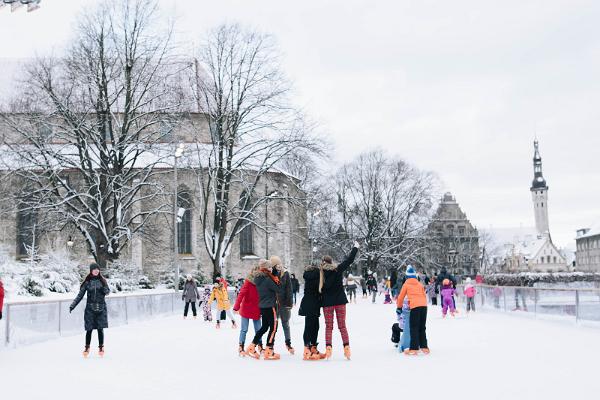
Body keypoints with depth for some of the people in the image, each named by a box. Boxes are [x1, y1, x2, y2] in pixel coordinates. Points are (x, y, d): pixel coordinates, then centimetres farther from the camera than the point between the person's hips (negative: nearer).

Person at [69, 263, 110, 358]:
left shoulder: (102, 281, 6)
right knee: (89, 329, -1)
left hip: (101, 308, 0)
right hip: (90, 308, 0)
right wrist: (72, 305, -5)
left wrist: (105, 288, -24)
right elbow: (80, 295, 3)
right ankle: (87, 348, 14)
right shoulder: (87, 282, 3)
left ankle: (101, 347, 13)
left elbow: (107, 292, -2)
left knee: (100, 329, 1)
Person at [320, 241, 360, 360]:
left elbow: (319, 289, -5)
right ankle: (346, 347, -1)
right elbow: (349, 260, 2)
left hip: (327, 303, 0)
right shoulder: (338, 270, -6)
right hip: (340, 301, 0)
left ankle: (328, 348, -3)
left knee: (328, 326, 8)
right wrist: (355, 248, 13)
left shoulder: (321, 274, -6)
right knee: (342, 325, 8)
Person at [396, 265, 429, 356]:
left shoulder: (406, 284, 13)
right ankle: (424, 347, 16)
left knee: (414, 328, -1)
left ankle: (414, 349, -7)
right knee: (422, 328, 15)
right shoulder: (420, 284, 23)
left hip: (415, 306, -4)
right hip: (424, 305, 4)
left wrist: (399, 306, 32)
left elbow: (401, 297, 17)